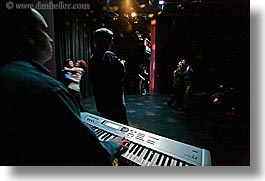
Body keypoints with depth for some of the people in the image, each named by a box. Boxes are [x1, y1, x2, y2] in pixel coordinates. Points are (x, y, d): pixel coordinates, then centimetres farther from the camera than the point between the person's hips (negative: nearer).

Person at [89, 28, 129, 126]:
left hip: (100, 101, 8)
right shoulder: (109, 55, -16)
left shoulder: (92, 58, 7)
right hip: (114, 101, -8)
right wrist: (122, 65, 3)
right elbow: (121, 75, -18)